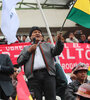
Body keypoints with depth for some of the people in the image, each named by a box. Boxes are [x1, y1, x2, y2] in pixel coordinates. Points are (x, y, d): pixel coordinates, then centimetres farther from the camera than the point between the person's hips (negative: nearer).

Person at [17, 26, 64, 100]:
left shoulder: (47, 45, 25)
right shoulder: (26, 48, 25)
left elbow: (56, 51, 7)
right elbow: (19, 61, 13)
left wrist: (59, 41, -11)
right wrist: (29, 51, 4)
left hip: (48, 74, 0)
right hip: (33, 76, 0)